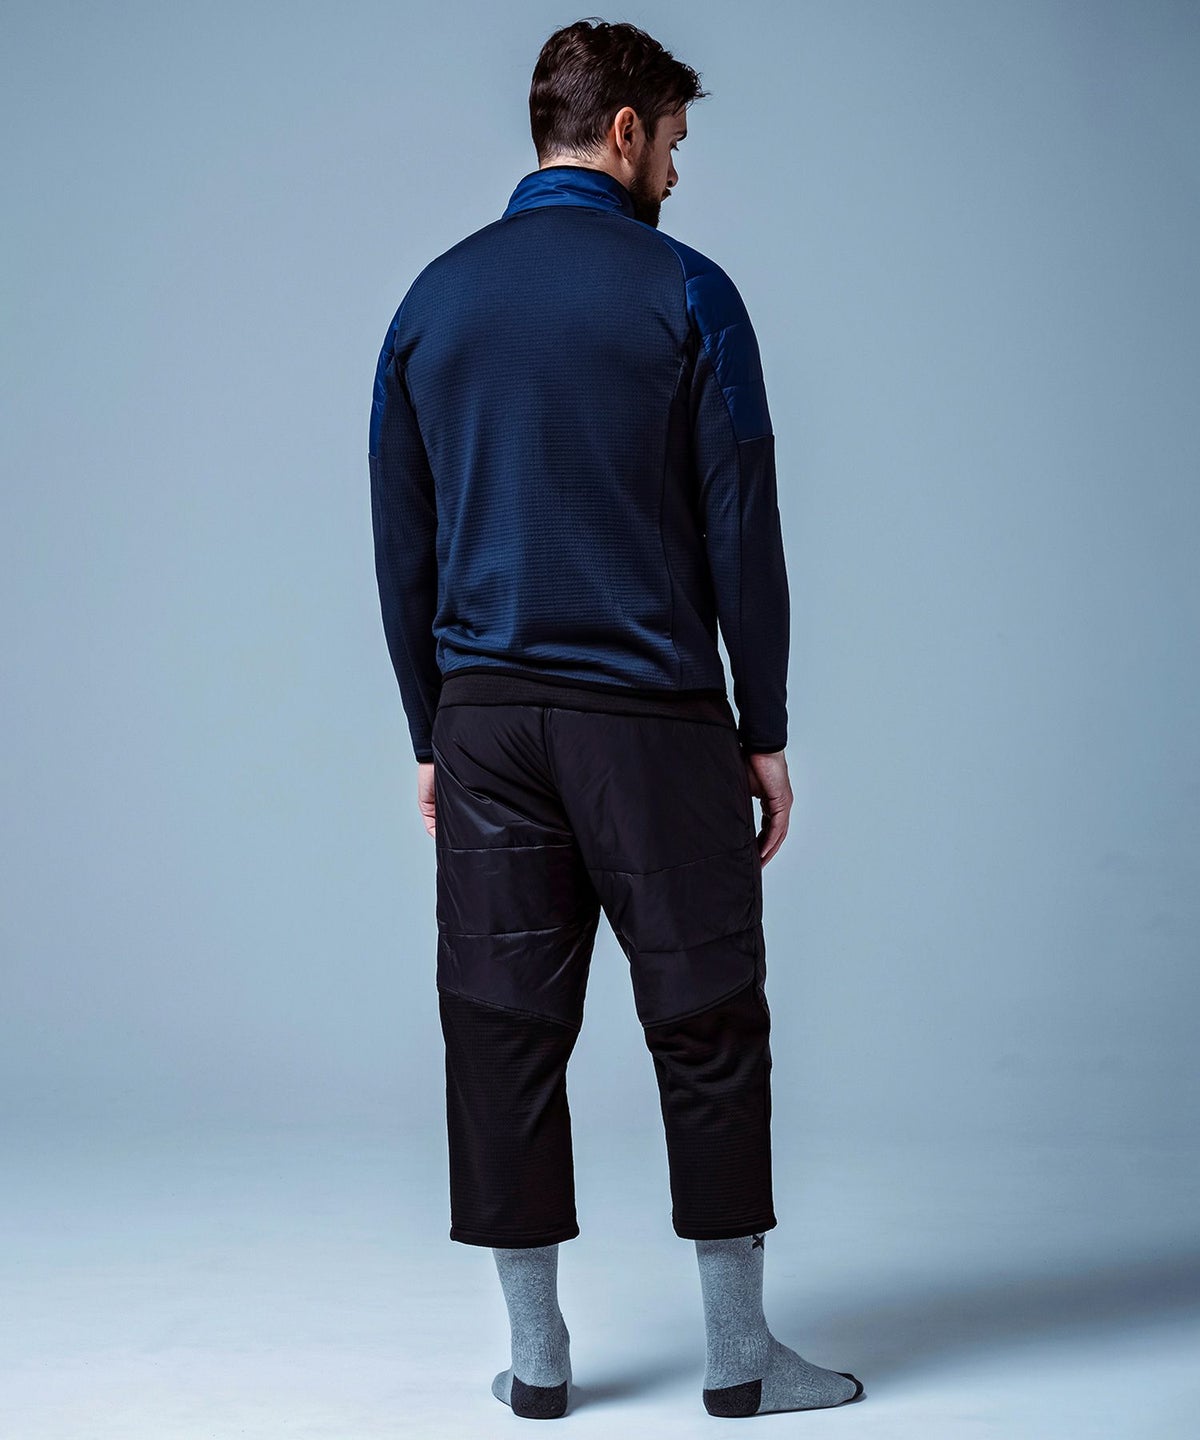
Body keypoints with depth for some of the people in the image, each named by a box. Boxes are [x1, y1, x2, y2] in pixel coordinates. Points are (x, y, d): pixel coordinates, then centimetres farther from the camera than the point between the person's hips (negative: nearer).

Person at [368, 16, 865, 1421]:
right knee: (706, 1023, 5)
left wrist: (432, 736, 15)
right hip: (653, 718, -4)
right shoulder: (684, 293, -5)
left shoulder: (433, 299, 8)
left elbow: (400, 546, 9)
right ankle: (738, 1353, 12)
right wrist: (767, 732, 1)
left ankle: (536, 1356, 14)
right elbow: (742, 531, -6)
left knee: (504, 1027, 7)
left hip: (486, 718, 4)